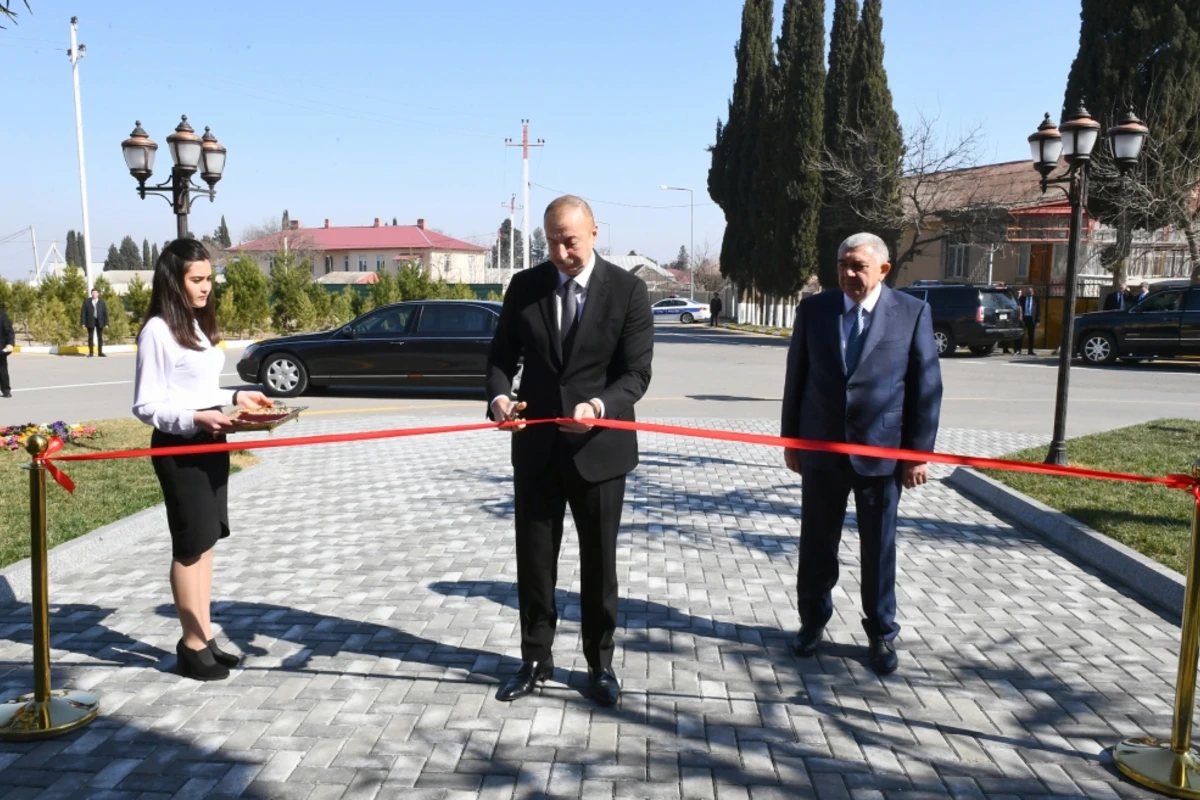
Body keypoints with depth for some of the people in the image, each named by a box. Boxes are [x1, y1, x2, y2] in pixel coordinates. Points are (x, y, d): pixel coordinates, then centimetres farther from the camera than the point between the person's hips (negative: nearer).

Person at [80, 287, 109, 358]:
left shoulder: (102, 302, 7)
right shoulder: (86, 301, 5)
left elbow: (105, 313, 4)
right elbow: (83, 312, 2)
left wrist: (106, 323, -4)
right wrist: (83, 323, -6)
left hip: (100, 322, 1)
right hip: (90, 322, 0)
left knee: (100, 337, 2)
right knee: (90, 337, 1)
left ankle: (100, 352, 6)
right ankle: (91, 353, 5)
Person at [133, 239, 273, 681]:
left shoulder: (200, 325, 13)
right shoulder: (158, 331, -14)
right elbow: (147, 405, -16)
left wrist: (235, 397, 6)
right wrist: (195, 419, -27)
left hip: (210, 441, 8)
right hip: (179, 446, -8)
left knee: (206, 542, 12)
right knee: (190, 545, -1)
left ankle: (205, 637, 21)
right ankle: (192, 646, 11)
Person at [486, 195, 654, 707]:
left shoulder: (627, 290, -7)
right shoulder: (524, 286, 1)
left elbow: (636, 372, -10)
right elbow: (502, 356, 4)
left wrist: (599, 406, -29)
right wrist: (500, 397, -18)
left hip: (599, 447, -2)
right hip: (536, 445, 3)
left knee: (598, 561, 10)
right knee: (534, 560, 11)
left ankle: (600, 664, 27)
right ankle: (535, 660, 28)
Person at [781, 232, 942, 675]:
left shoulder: (912, 312, -3)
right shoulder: (814, 308, 2)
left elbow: (926, 385, -2)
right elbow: (796, 376, 6)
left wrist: (919, 452, -5)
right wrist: (790, 439, 6)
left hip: (881, 451, -1)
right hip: (821, 449, 2)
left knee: (879, 547, 10)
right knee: (817, 543, 11)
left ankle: (881, 633, 25)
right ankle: (813, 621, 29)